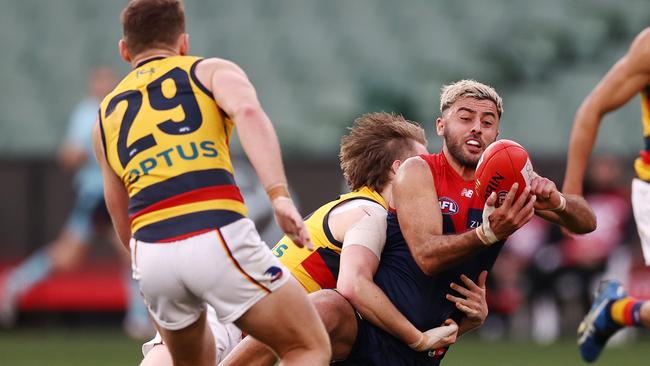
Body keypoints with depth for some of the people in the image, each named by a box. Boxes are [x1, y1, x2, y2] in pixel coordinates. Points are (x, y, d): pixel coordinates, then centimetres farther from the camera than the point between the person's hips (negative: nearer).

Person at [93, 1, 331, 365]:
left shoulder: (107, 115, 27)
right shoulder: (212, 71, 15)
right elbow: (248, 111, -9)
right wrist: (280, 196, -19)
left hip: (150, 253, 4)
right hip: (218, 237, -4)